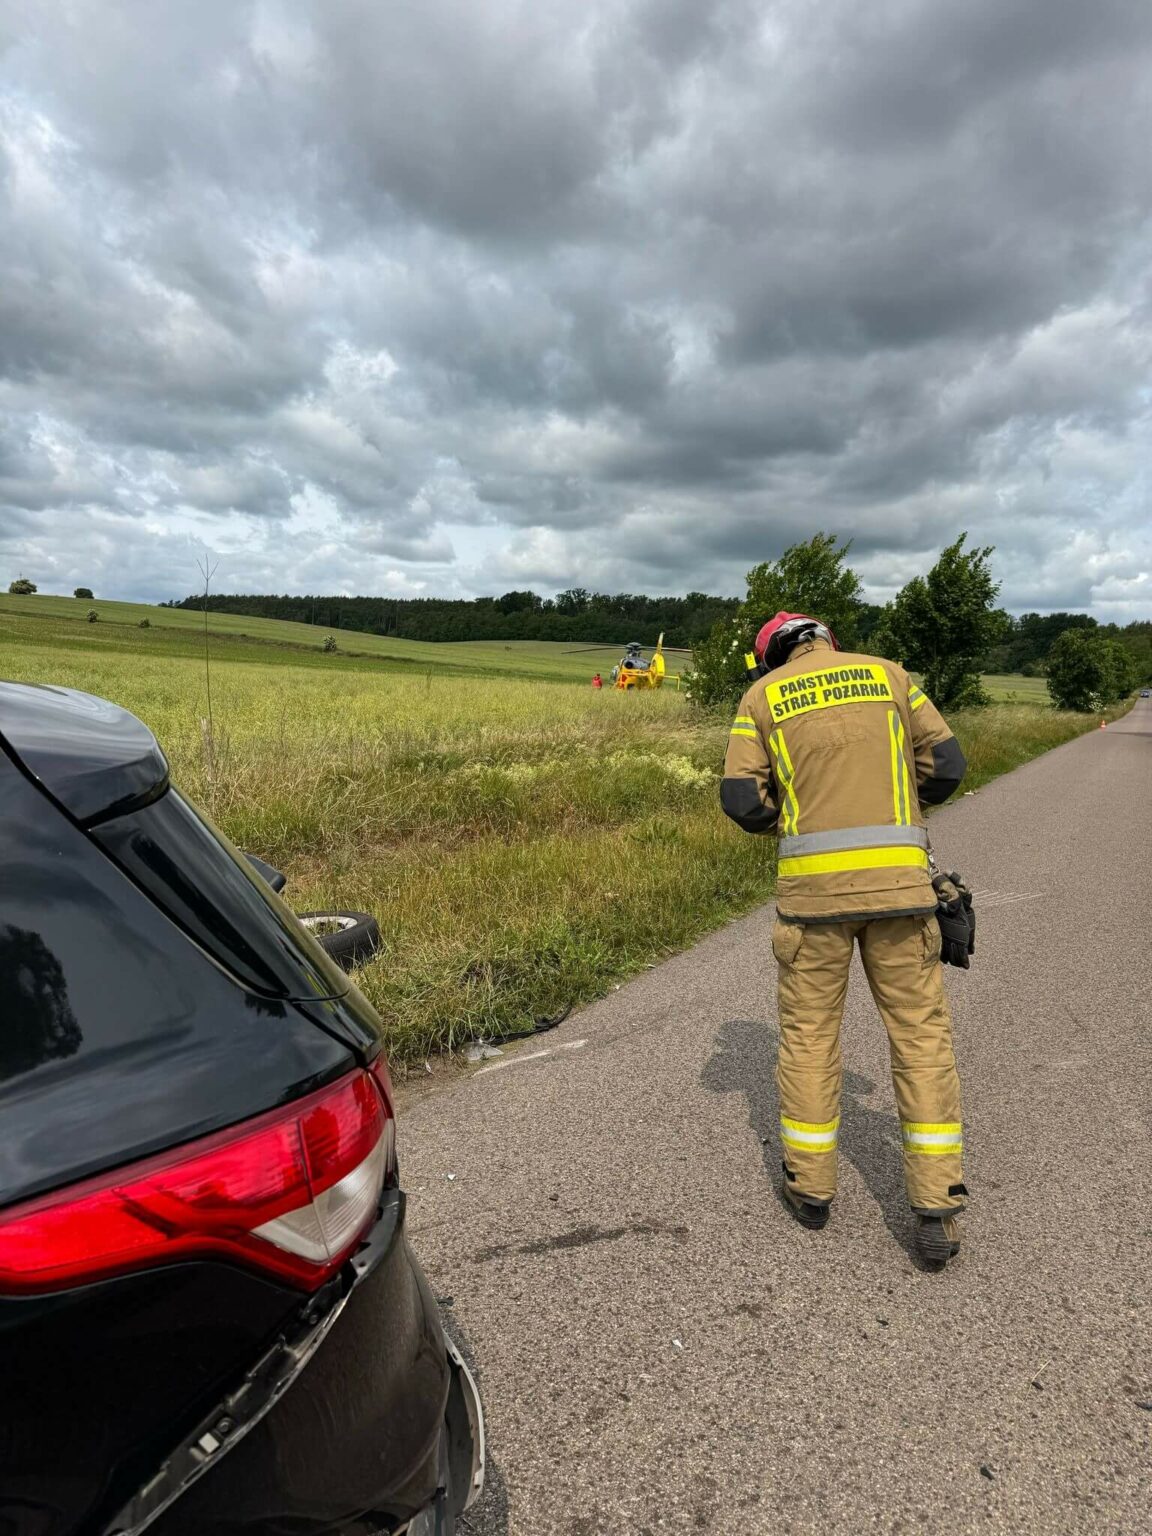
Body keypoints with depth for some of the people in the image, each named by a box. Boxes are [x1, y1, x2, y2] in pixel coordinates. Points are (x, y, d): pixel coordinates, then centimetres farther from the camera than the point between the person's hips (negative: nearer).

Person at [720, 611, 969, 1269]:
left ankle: (810, 1186, 25)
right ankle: (937, 1211, 13)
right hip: (898, 881, 1)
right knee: (922, 1035, 10)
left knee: (809, 1034, 13)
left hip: (812, 885, -1)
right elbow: (948, 765, 8)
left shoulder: (763, 694, 7)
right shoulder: (887, 674, 11)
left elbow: (741, 799, -1)